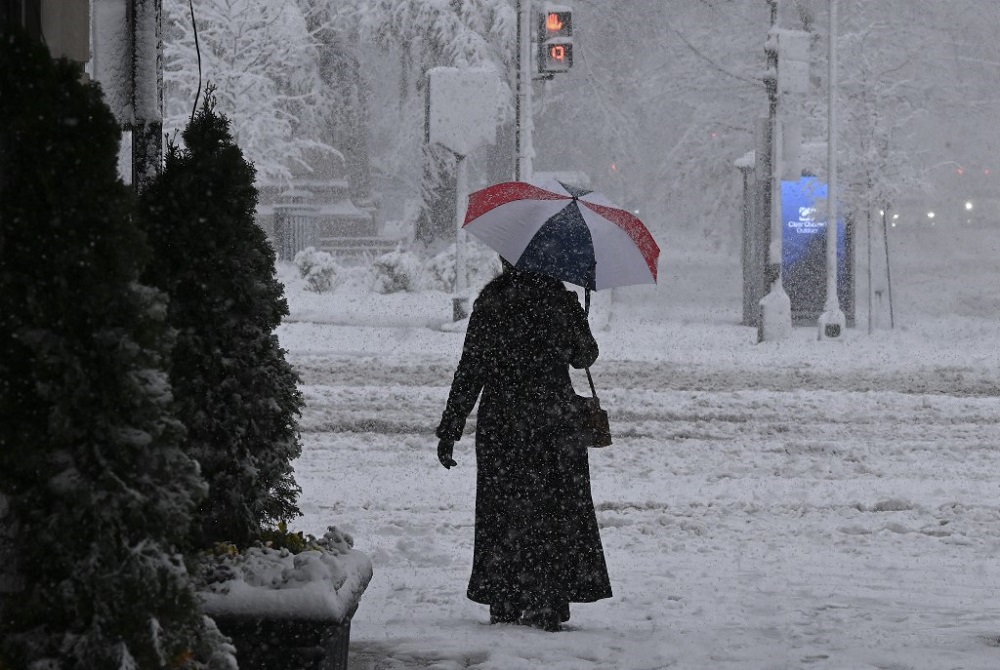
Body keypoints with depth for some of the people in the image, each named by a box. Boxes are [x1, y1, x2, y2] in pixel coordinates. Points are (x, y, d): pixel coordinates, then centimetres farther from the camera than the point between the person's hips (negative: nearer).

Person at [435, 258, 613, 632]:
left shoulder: (490, 304, -7)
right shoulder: (561, 300, -3)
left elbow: (470, 371, -8)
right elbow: (584, 357, 11)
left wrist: (450, 430, -2)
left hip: (502, 426, -1)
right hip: (556, 425, 1)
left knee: (505, 512, 7)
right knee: (558, 512, 8)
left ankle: (506, 606, 6)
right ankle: (551, 607, 7)